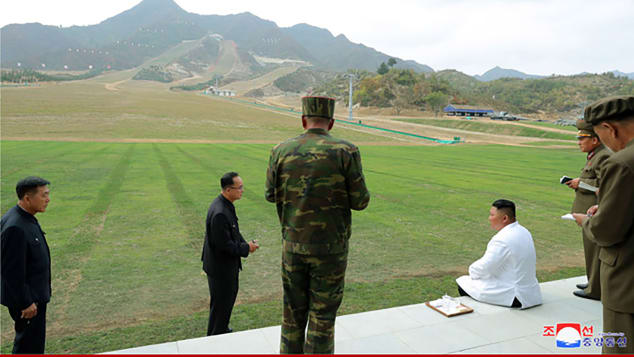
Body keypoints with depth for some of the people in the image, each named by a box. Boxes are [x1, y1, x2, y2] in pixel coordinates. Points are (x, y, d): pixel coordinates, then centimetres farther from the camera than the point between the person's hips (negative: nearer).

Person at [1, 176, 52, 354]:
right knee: (29, 345, 4)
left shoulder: (26, 218, 4)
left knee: (26, 341, 24)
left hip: (34, 295, 10)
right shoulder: (15, 227, -27)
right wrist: (26, 303, -21)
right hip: (27, 299, -10)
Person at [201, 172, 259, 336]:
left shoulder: (226, 205, 1)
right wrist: (246, 248, -17)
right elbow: (224, 245, -28)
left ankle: (222, 329, 44)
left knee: (230, 296, 25)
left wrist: (244, 243, -2)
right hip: (220, 267, -10)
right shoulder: (219, 213, -32)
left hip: (228, 264, 10)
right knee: (221, 303, 8)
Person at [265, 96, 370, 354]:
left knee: (293, 311, 19)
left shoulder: (282, 151, -3)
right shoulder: (346, 152, -11)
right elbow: (360, 202, -8)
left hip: (293, 245, 3)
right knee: (322, 314, 10)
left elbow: (271, 195, 6)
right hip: (330, 248, -2)